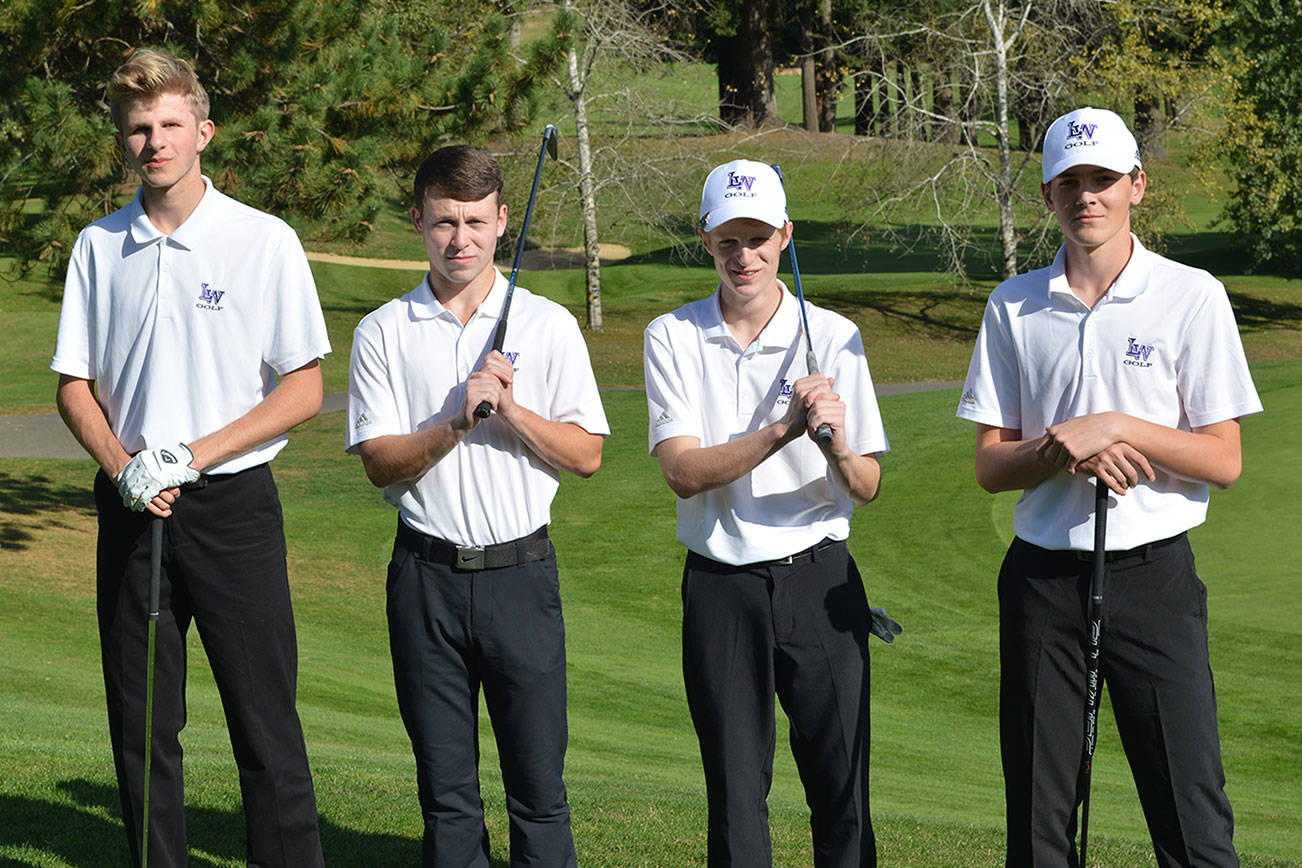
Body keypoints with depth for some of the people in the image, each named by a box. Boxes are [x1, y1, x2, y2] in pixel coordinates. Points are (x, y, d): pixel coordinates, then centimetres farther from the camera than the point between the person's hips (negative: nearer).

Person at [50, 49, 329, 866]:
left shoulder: (264, 241, -3)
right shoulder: (99, 246, 8)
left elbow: (304, 389, -4)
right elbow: (75, 385, 11)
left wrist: (191, 454, -12)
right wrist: (123, 466, -8)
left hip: (233, 501, -3)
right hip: (132, 511, 3)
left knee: (266, 723, -4)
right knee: (141, 726, 7)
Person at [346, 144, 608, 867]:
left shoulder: (548, 325, 3)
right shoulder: (383, 333, 4)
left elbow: (586, 455, 2)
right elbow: (379, 462, -2)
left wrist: (512, 408, -13)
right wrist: (457, 421, -17)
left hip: (521, 570, -1)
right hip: (426, 572, 1)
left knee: (538, 787, -1)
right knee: (445, 789, 8)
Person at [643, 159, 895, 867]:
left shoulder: (833, 336, 1)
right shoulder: (672, 338, 0)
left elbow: (866, 487, -1)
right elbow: (683, 470, -11)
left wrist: (836, 444, -24)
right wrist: (785, 428, -24)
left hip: (819, 577, 0)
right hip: (720, 586, 0)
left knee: (842, 791, 0)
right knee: (734, 794, 5)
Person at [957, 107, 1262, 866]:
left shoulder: (1192, 297, -1)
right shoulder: (1014, 307, 7)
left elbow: (1224, 461, -3)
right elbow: (991, 466, 6)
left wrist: (1119, 427, -15)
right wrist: (1068, 451, -13)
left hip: (1154, 574, -2)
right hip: (1042, 576, 3)